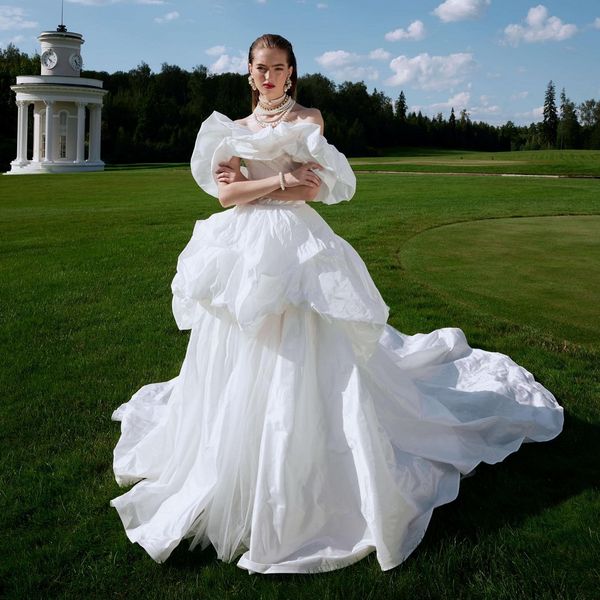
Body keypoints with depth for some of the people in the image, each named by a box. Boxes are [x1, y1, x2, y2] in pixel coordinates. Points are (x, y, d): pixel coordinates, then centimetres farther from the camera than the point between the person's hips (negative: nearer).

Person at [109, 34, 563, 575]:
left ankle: (304, 483, 8)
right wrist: (280, 181, -8)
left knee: (297, 363, -6)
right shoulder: (233, 128, 15)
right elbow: (224, 193, 2)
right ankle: (231, 475, 26)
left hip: (294, 246, -4)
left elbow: (312, 188, -4)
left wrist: (250, 183, -4)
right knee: (239, 365, 8)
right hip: (242, 248, 4)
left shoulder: (309, 119, 6)